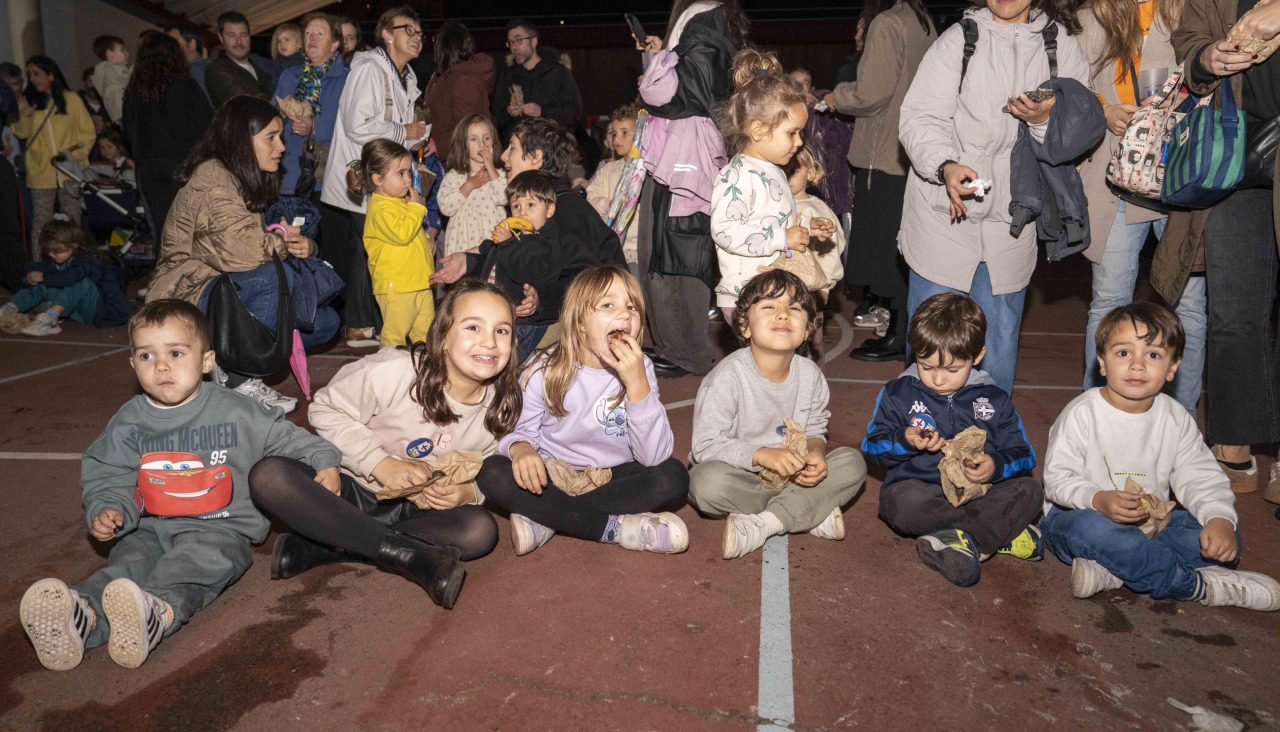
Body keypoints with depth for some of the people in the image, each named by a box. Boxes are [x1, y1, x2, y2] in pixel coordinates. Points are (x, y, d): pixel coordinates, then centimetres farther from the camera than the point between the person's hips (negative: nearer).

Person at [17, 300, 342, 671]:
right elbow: (107, 478, 13)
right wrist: (106, 509, -8)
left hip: (220, 529, -3)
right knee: (128, 561, -28)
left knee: (197, 560, -35)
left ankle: (157, 612, -63)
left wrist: (324, 460, -7)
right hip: (150, 529, 3)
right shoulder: (129, 422, 9)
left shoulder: (233, 413, 2)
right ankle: (80, 616, -56)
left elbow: (285, 437, 8)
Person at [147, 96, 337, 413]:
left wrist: (305, 245, -13)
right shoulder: (211, 177, -16)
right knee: (276, 275, -33)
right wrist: (282, 240, -11)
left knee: (325, 322, -1)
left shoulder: (255, 181, 13)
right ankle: (239, 377, -19)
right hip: (187, 299, -9)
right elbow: (238, 249, -30)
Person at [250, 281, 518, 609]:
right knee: (268, 476, -30)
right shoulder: (395, 370, -22)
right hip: (350, 488, -2)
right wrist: (381, 464, -22)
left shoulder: (501, 408, -8)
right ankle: (408, 554, -31)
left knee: (480, 530, -28)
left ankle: (317, 548, -24)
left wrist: (468, 492, -20)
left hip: (415, 511, 3)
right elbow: (327, 410, -11)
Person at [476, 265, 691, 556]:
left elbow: (654, 456, -17)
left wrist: (637, 382, -28)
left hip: (612, 479, 1)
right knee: (492, 473, -27)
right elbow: (519, 429, -3)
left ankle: (549, 520, -23)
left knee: (674, 475, -25)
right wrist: (519, 447, -29)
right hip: (552, 478, -1)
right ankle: (614, 527, -25)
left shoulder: (639, 369, -9)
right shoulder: (546, 371, -10)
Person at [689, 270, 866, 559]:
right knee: (707, 482, -37)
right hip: (740, 475, -4)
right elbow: (706, 446, -21)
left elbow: (815, 431, 7)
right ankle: (813, 513, -20)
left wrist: (815, 452, -17)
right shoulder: (728, 376, -20)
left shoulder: (809, 374, -3)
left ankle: (763, 524, -25)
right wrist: (761, 455, -33)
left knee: (852, 463, -14)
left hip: (791, 473, 5)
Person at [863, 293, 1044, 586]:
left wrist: (996, 466, -15)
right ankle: (1002, 534, -25)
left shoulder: (995, 400, 10)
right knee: (902, 502, -37)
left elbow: (1021, 455, 8)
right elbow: (873, 447, 4)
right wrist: (905, 441, -17)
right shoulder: (898, 394, 6)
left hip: (978, 491, 2)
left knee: (1030, 490, -23)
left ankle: (965, 540, -32)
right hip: (919, 488, -1)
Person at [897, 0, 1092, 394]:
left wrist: (1045, 121, -15)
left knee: (998, 346, 11)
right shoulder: (959, 39, 1)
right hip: (942, 218, -2)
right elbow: (919, 119, -8)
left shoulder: (1064, 49, 8)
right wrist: (946, 166, -26)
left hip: (1009, 226, 2)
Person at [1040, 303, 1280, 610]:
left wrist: (1219, 518, -22)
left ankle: (1112, 571, -29)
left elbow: (1202, 479, -1)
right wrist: (1099, 500, -38)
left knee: (1224, 539, -15)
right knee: (1090, 528, -40)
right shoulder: (1081, 415, -14)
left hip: (1149, 523, 6)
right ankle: (1197, 586, -22)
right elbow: (1058, 479, -18)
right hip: (1078, 513, -5)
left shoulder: (1177, 420, 1)